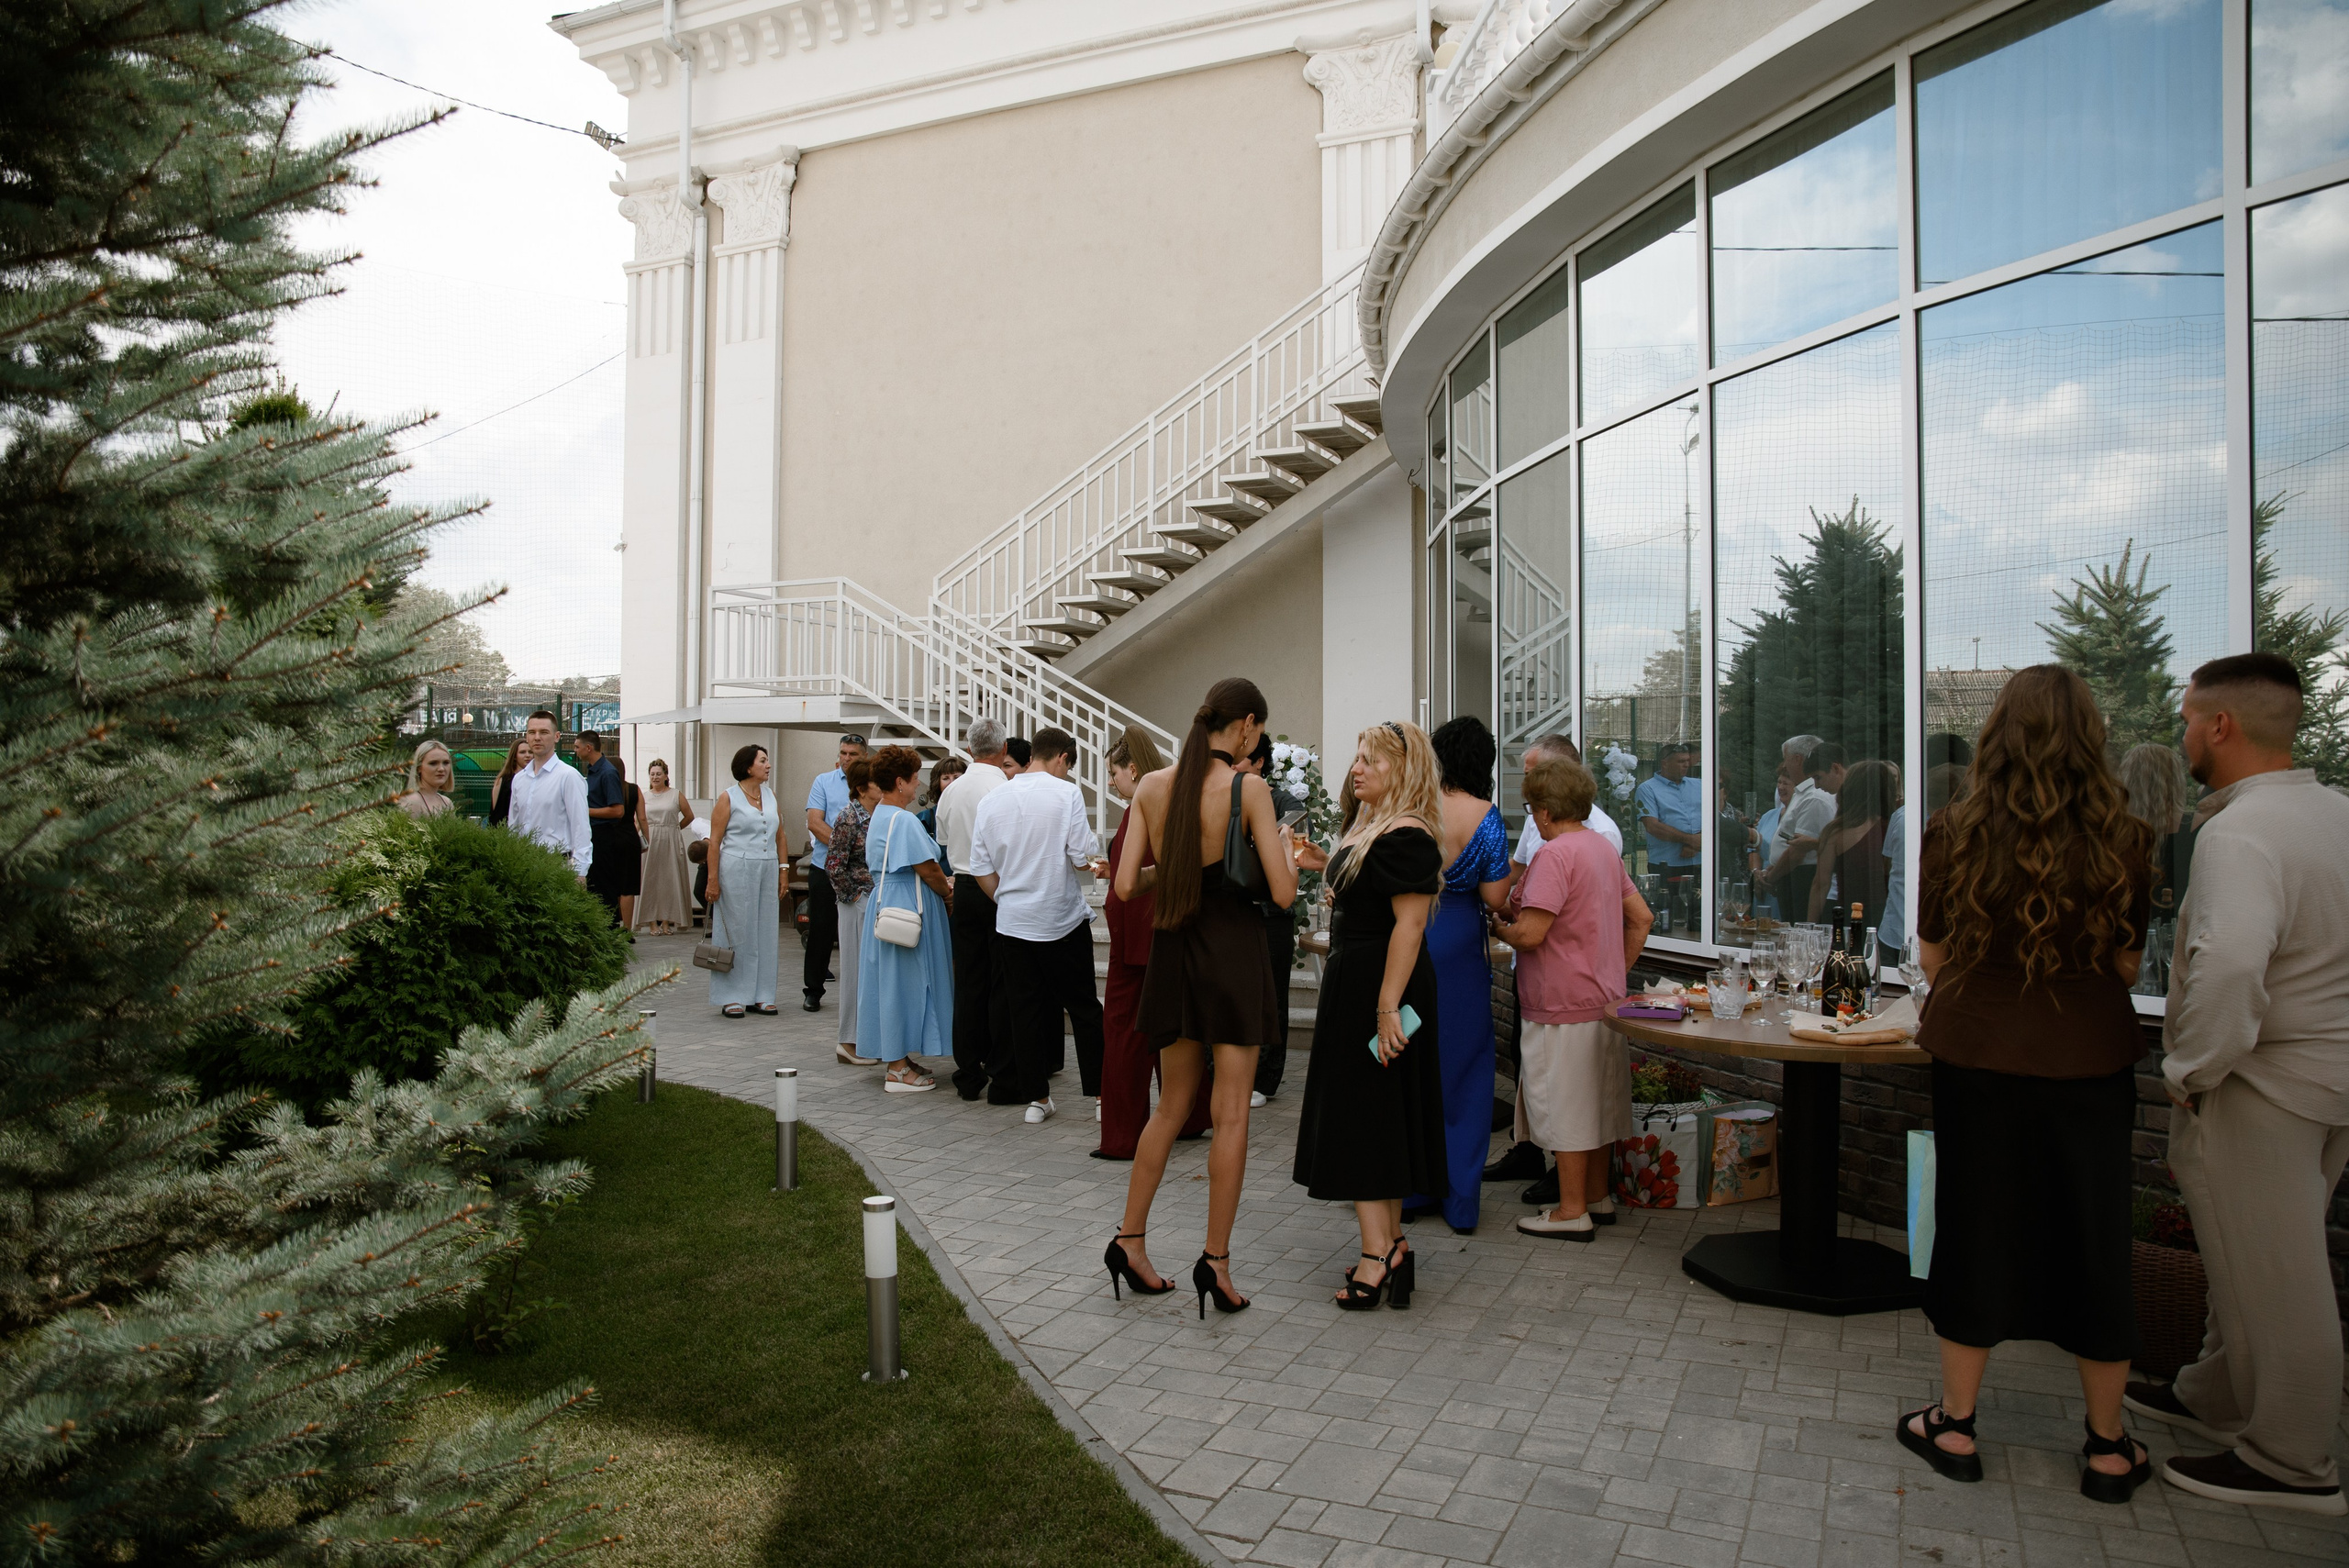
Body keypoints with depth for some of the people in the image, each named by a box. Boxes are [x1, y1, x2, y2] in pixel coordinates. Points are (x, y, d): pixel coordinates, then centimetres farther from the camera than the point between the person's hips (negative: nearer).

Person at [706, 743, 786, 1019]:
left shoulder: (770, 795, 12)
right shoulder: (729, 798, -4)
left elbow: (780, 836, 15)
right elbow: (714, 841, -6)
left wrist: (783, 870, 8)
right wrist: (712, 879, -11)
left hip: (768, 870, 5)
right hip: (737, 870, -5)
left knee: (765, 932, 7)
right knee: (737, 932, 0)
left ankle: (760, 995, 14)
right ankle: (732, 997, 7)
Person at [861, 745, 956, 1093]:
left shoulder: (880, 816, 13)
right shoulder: (903, 820, -19)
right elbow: (927, 869, -20)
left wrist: (941, 886, 10)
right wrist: (948, 895, -3)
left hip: (884, 903, 10)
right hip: (906, 908, -10)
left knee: (893, 982, 14)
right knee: (903, 982, -4)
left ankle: (897, 1058, 23)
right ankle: (898, 1071, 3)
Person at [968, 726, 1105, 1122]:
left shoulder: (991, 801, 5)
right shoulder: (1067, 793, -10)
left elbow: (981, 869, 6)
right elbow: (1083, 858, -15)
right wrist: (1092, 850, 7)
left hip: (1013, 922, 4)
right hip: (1063, 919, -3)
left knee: (1025, 1012, 9)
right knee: (1084, 1008, 7)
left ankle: (1036, 1097, 14)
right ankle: (1102, 1093, 10)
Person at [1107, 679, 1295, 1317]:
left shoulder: (1152, 787, 1)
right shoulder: (1249, 790, -12)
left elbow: (1125, 885, 0)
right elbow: (1282, 893, -14)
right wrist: (1287, 851, 6)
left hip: (1172, 951, 5)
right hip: (1233, 950, -5)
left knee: (1171, 1106, 18)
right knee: (1231, 1112, 5)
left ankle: (1129, 1240, 23)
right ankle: (1215, 1259, 9)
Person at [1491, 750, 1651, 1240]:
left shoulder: (1555, 855, -19)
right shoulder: (1605, 849, 10)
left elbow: (1529, 934, -24)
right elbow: (1641, 918, 15)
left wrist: (1499, 927, -4)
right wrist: (1617, 970, 16)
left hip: (1564, 1005, -9)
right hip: (1604, 998, 9)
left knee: (1566, 1108, 0)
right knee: (1596, 1102, 17)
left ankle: (1572, 1212, 8)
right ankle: (1598, 1199, 28)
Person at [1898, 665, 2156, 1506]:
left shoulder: (1954, 835, -10)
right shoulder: (2125, 842, -9)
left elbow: (1935, 958, -1)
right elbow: (2128, 965, 2)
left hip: (1975, 1058, -1)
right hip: (2091, 1063, 1)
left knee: (1976, 1233, 13)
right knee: (2093, 1244, 15)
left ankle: (1956, 1427, 25)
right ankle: (2108, 1449, 29)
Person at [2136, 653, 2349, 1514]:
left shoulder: (2238, 832, -24)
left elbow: (2230, 963, -38)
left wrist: (2191, 1071, -23)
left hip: (2260, 1085, -9)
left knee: (2269, 1276, 6)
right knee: (2256, 1259, 22)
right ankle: (2215, 1397, 38)